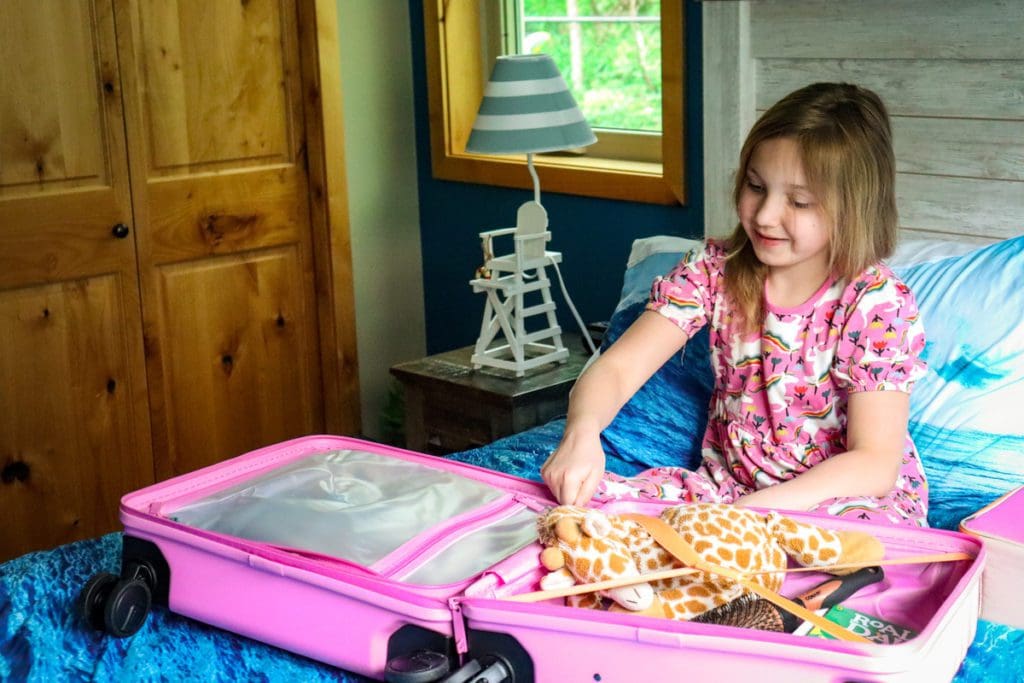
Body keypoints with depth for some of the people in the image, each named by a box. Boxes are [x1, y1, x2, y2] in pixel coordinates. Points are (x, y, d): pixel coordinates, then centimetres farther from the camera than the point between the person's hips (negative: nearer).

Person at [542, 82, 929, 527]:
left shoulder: (876, 303, -15)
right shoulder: (715, 270, -4)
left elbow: (875, 465, -19)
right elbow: (618, 367, -11)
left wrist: (751, 512, -32)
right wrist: (582, 432, -34)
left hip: (851, 498, -2)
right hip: (728, 485, 3)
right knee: (581, 495, -19)